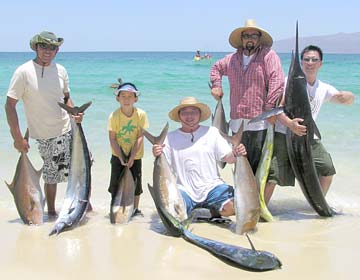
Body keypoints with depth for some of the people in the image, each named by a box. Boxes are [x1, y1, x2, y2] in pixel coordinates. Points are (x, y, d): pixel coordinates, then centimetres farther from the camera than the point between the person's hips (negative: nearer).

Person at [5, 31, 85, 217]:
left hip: (68, 130, 5)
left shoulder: (60, 71, 3)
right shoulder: (23, 72, -12)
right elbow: (10, 105, -12)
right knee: (51, 175, 4)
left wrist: (74, 113, -5)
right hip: (45, 135, -5)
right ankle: (51, 212, 23)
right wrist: (17, 138, -16)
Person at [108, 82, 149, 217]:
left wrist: (132, 157, -17)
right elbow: (112, 139, -12)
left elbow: (140, 137, -13)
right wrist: (121, 158, -17)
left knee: (135, 183, 5)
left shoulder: (141, 114, -12)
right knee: (116, 182, 3)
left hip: (135, 156, 0)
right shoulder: (114, 116, -13)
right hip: (118, 155, 0)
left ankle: (135, 209, 21)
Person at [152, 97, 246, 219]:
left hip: (211, 186, 1)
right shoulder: (171, 137, 5)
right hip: (185, 190, 0)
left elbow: (228, 158, 5)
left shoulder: (212, 132, 8)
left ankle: (214, 210, 12)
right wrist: (157, 156, -21)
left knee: (231, 207, -26)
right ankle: (190, 208, 9)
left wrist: (235, 154, -18)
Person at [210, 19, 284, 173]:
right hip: (237, 122, 5)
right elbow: (216, 68, 34)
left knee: (258, 166, -4)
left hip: (259, 123, -5)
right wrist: (216, 85, 16)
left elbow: (277, 81, -13)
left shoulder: (268, 56, -3)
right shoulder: (232, 59, 15)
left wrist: (270, 108, -18)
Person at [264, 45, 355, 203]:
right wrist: (289, 123, -36)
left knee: (328, 169, 4)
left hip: (309, 137, 6)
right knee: (273, 174, -14)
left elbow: (349, 100, 8)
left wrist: (348, 97, -18)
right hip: (284, 135, -5)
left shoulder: (324, 89, 9)